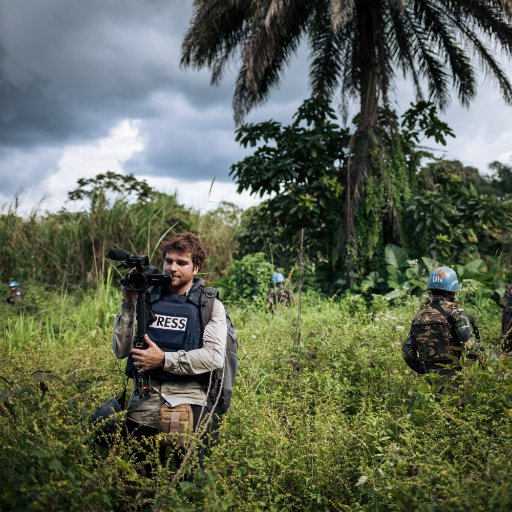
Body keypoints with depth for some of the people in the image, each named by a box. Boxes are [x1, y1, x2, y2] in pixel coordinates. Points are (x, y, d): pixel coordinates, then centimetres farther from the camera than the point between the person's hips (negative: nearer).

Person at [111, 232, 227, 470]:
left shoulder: (211, 306, 1)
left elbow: (215, 357, -12)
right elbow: (121, 350, 2)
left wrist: (163, 359, -15)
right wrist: (129, 304, -7)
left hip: (187, 409, -3)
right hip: (141, 409, 3)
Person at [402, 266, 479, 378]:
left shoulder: (420, 314, 11)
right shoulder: (455, 312, -5)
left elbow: (407, 351, 13)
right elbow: (469, 343, -16)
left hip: (430, 374, 5)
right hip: (453, 375, -5)